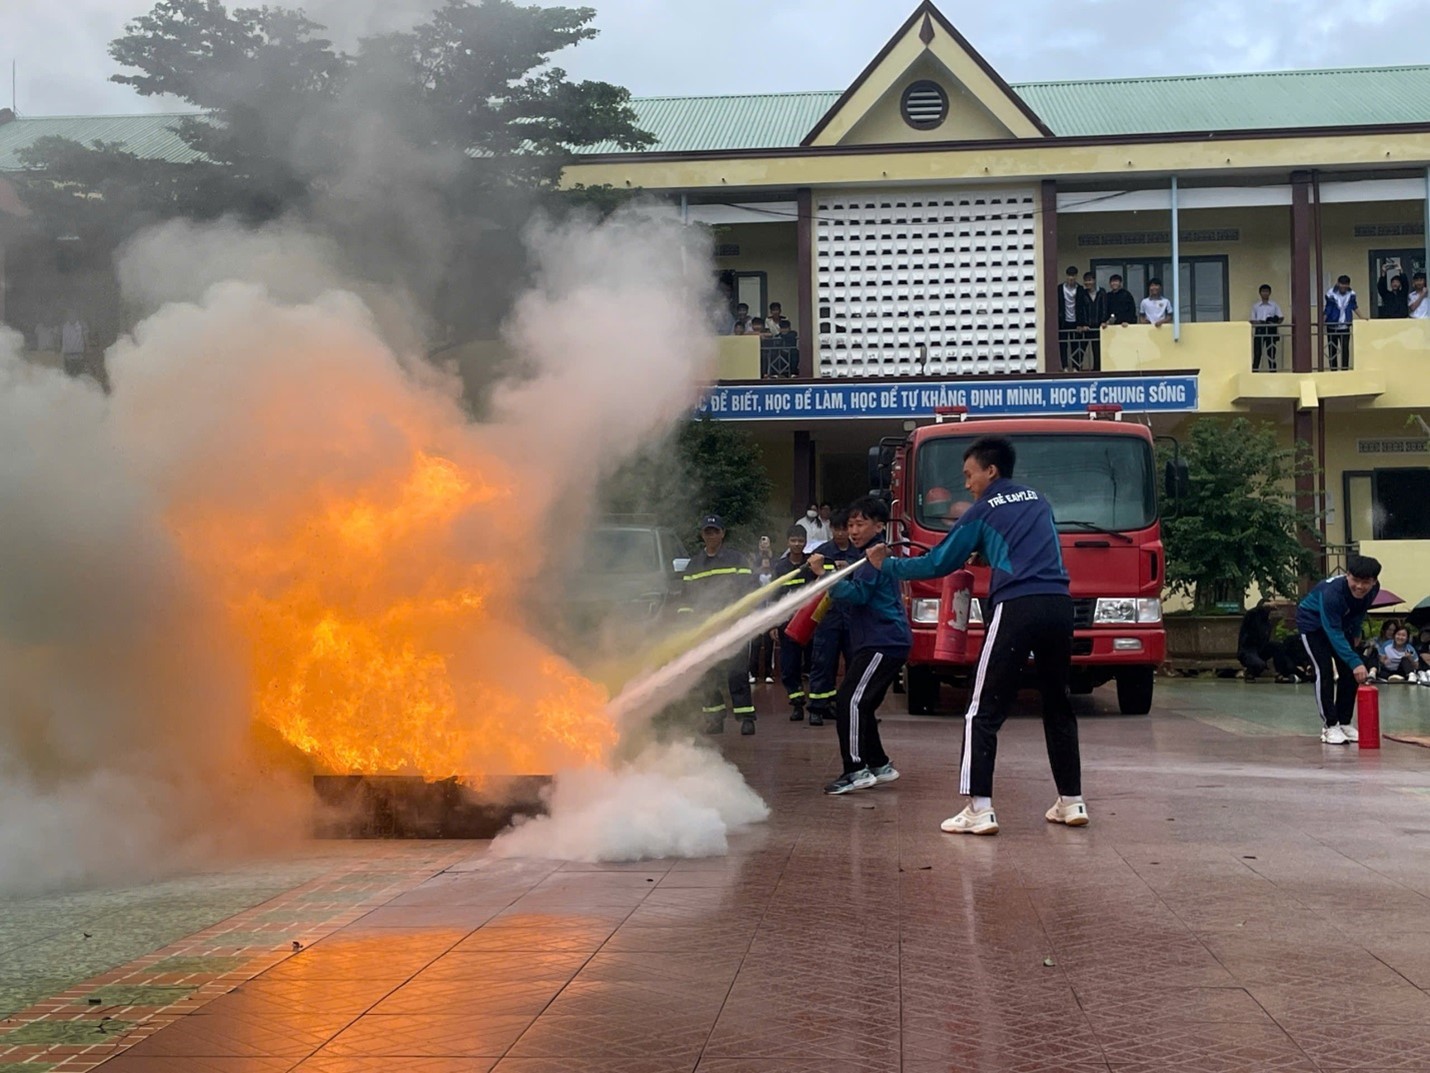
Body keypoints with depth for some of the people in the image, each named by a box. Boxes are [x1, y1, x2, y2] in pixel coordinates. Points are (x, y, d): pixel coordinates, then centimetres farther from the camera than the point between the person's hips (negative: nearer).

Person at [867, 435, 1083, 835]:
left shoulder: (982, 512, 7)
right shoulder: (1038, 501, 21)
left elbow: (938, 564, 11)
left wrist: (887, 566, 24)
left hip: (1016, 608, -6)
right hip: (1059, 606, 6)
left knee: (984, 712, -2)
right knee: (1058, 706, 18)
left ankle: (979, 809, -10)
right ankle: (1071, 802, 19)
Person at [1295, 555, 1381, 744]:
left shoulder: (1373, 589, -20)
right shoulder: (1332, 592, -41)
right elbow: (1333, 633, -41)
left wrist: (1355, 633, 16)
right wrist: (1355, 662, -47)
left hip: (1342, 624, 6)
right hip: (1313, 624, -6)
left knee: (1349, 672, 0)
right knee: (1325, 671, -17)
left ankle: (1344, 723, 10)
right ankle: (1330, 726, -12)